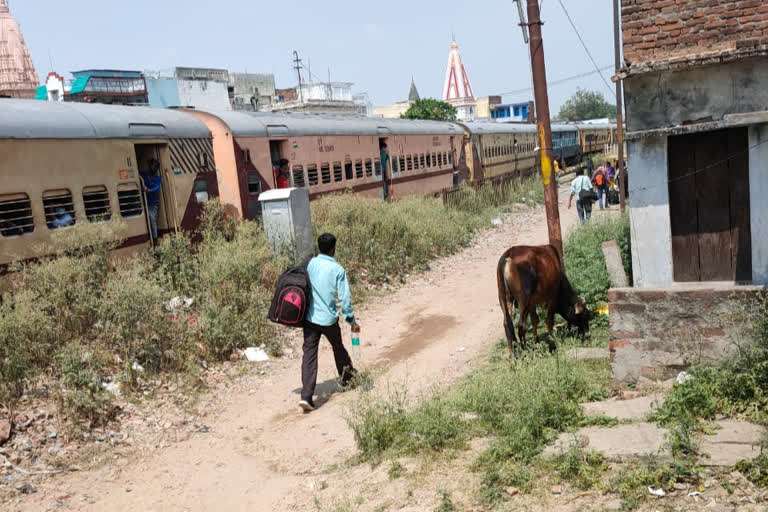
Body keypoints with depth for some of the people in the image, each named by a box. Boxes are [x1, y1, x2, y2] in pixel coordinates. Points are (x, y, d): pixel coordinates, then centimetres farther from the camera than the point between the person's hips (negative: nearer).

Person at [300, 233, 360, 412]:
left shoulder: (311, 264, -1)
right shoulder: (338, 270, -12)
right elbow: (344, 298, -12)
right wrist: (352, 321, -2)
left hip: (310, 318, 2)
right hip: (329, 319, -2)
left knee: (309, 355, 1)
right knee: (338, 348, 22)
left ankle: (306, 396, -8)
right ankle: (347, 378, 45)